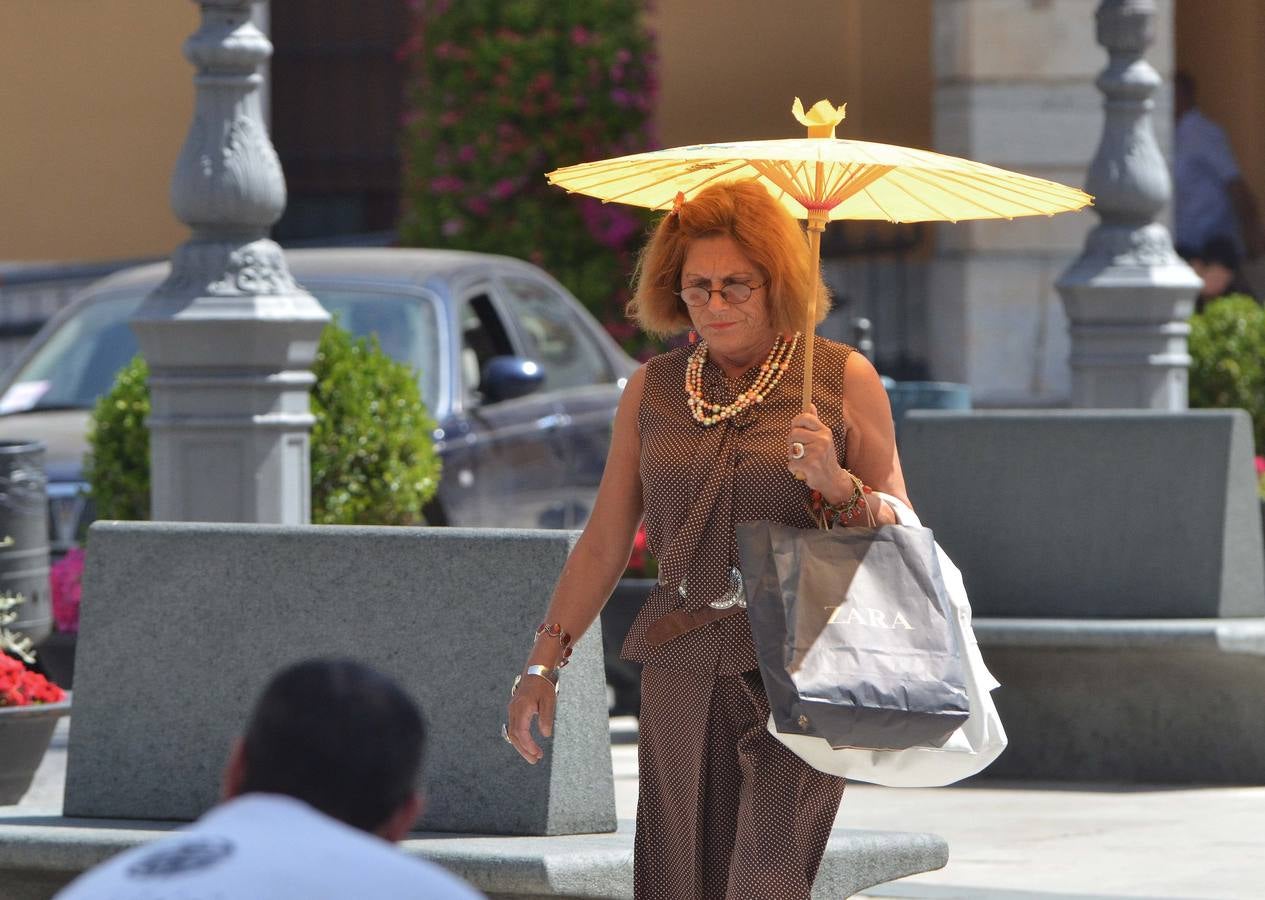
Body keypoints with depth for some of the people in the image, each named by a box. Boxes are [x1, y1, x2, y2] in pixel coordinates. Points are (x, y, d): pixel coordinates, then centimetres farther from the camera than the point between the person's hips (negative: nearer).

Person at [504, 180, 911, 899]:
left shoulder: (843, 379, 3)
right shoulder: (653, 389, 11)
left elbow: (902, 529, 5)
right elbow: (604, 542, 15)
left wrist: (837, 486, -15)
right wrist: (544, 663, 10)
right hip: (684, 670, 3)